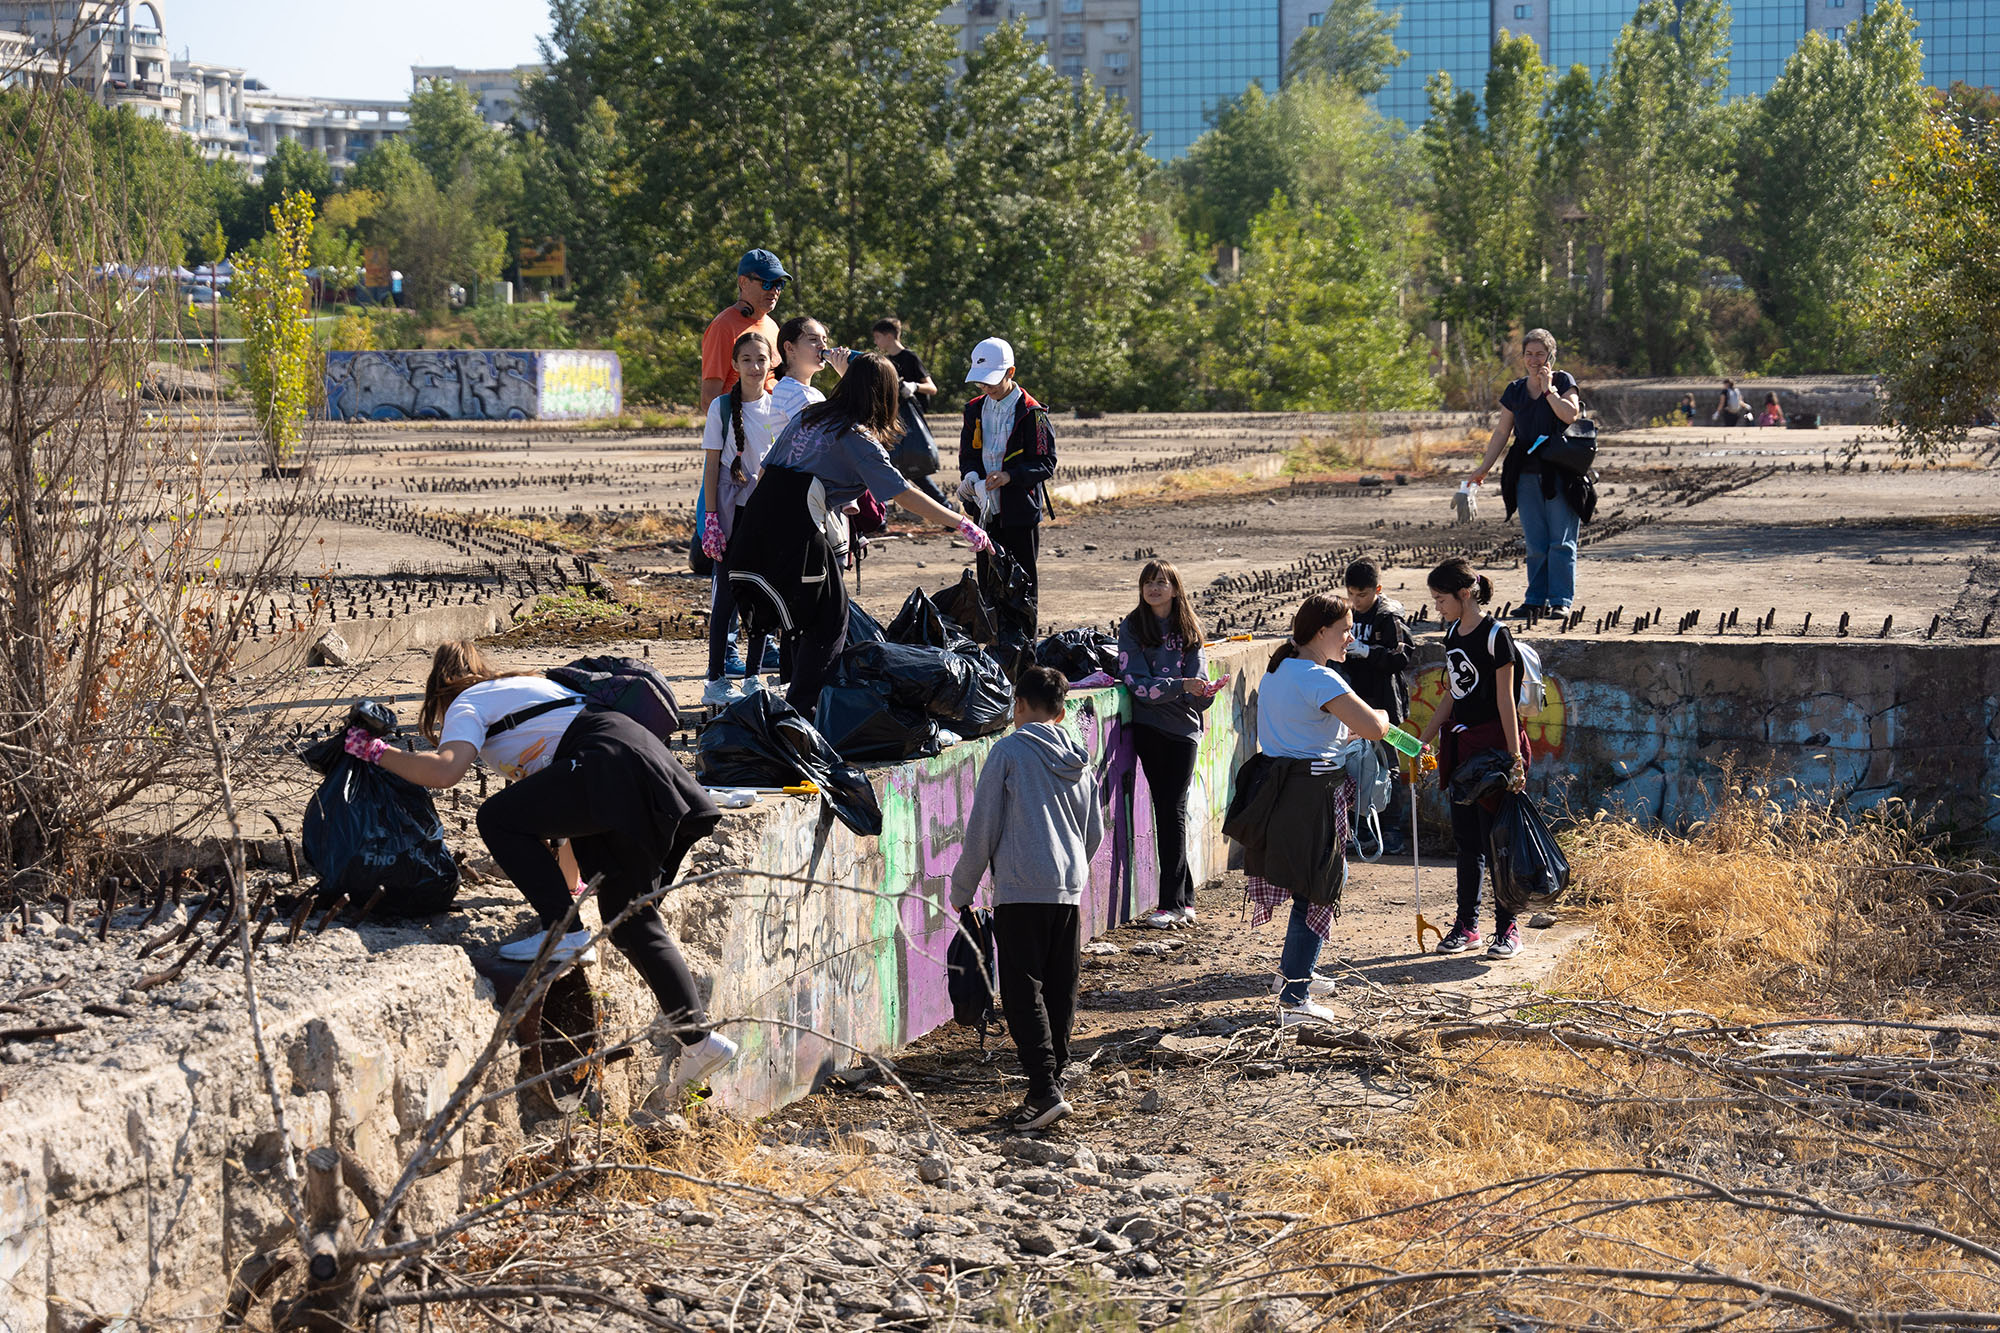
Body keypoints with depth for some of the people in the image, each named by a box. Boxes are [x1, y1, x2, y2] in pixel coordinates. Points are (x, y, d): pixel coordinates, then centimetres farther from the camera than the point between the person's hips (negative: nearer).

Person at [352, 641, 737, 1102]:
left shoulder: (466, 705, 7)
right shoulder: (522, 685, 32)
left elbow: (444, 771, -14)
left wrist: (376, 751, 0)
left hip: (610, 766, -9)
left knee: (498, 818, -5)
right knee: (631, 920, 9)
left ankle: (564, 932, -11)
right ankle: (697, 1036, 4)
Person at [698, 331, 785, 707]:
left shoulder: (780, 407, 5)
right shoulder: (722, 407, -3)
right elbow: (712, 464, -3)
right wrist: (711, 515, -9)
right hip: (733, 509, -3)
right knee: (727, 592, -3)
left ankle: (753, 677, 14)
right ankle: (717, 680, 1)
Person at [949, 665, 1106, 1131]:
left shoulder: (1009, 751, -4)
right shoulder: (1079, 761, 14)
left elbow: (981, 828, -4)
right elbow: (1095, 833, 21)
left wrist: (961, 890, 7)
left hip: (1020, 891, -6)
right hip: (1069, 892, 6)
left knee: (1023, 995, -6)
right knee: (1060, 994, 11)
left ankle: (1044, 1089, -16)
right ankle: (1053, 1078, 14)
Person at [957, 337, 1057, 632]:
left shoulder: (1031, 413, -9)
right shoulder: (975, 410, 10)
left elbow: (1045, 463, -11)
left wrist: (1010, 476, -26)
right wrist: (971, 475, -6)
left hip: (1020, 510, -6)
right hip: (986, 510, 6)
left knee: (1023, 580, 1)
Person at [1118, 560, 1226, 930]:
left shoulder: (1188, 631, 8)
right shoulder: (1131, 628, 3)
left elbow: (1197, 682, 1)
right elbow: (1138, 683, -8)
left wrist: (1207, 690, -22)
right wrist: (1180, 685, -21)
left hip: (1184, 727, 0)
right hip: (1149, 726, 0)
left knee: (1173, 811, -7)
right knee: (1165, 809, -1)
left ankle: (1171, 904, -8)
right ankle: (1185, 899, 7)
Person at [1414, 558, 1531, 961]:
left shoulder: (1495, 636, -12)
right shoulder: (1453, 633, 10)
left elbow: (1505, 700, -14)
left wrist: (1514, 756, -16)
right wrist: (1423, 740, 16)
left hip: (1492, 744, -8)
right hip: (1459, 744, 8)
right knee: (1466, 838, 11)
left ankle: (1507, 929, 6)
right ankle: (1467, 926, 17)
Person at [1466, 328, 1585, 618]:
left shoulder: (1563, 382, 2)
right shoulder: (1515, 390, 14)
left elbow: (1571, 414, -15)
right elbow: (1502, 431, 16)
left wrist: (1548, 389, -9)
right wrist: (1485, 466, 12)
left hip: (1560, 471, -4)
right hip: (1527, 475, 4)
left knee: (1561, 539, -6)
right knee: (1535, 543, 4)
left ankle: (1560, 601, -4)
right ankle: (1536, 600, 9)